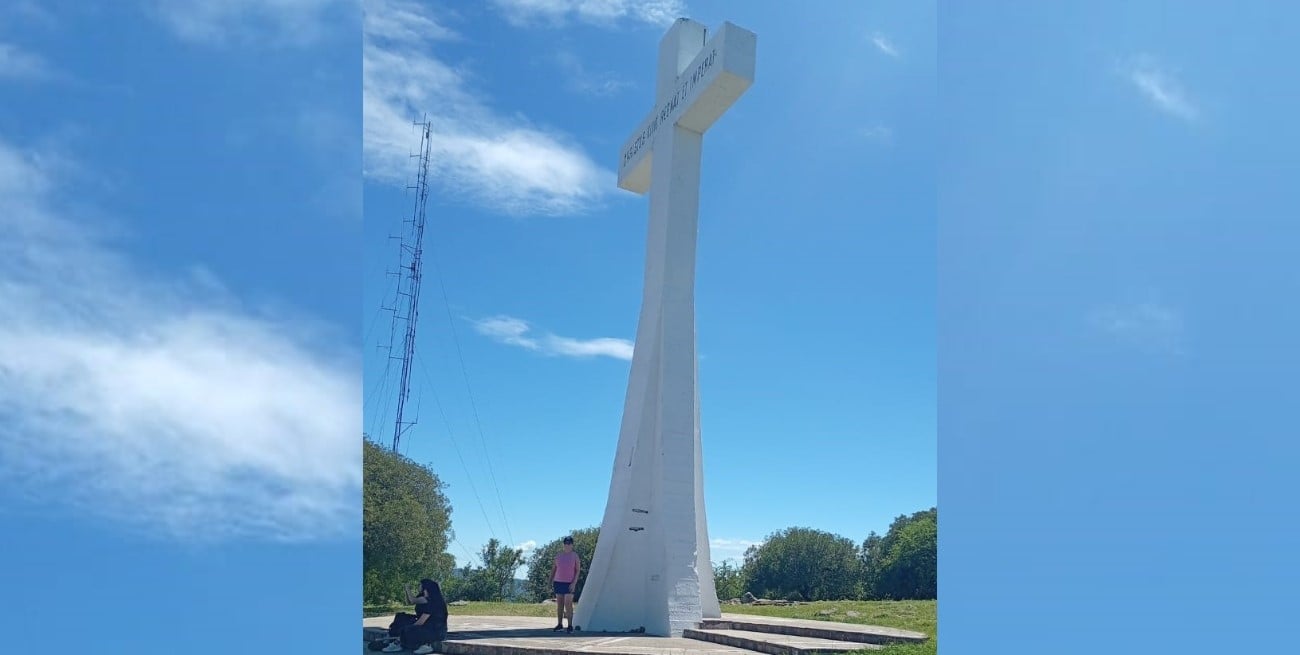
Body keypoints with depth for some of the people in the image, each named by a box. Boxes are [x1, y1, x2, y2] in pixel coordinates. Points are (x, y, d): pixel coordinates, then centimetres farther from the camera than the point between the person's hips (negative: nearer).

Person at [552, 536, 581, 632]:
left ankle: (570, 626, -4)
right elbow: (554, 569, 15)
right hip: (558, 582, 4)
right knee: (559, 604, 8)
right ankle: (559, 625, 17)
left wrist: (574, 583, -12)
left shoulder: (575, 556, 0)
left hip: (569, 584, -4)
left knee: (568, 604, -9)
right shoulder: (558, 556, 11)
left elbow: (578, 570, -3)